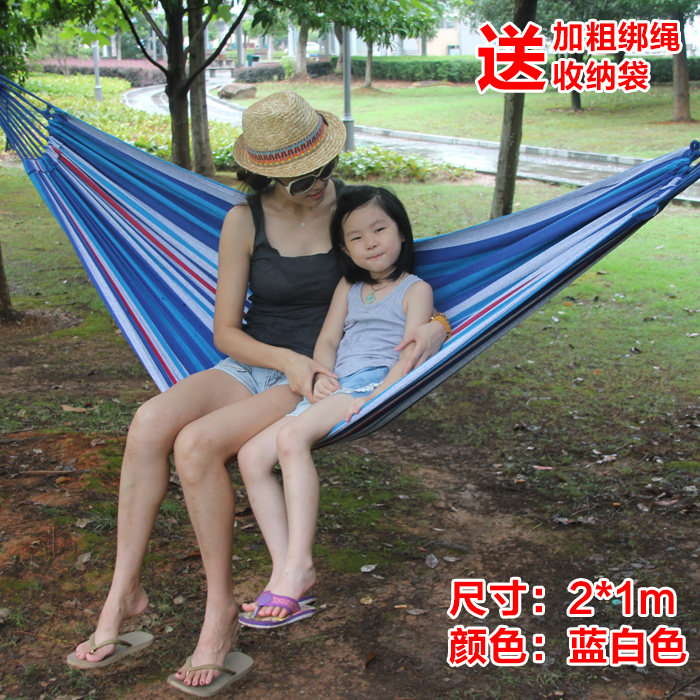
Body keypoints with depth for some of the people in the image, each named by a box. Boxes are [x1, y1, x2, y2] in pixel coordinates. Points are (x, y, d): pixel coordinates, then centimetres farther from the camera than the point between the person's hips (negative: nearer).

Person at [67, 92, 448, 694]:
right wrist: (286, 360, -17)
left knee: (197, 443, -30)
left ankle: (221, 607, -16)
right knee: (151, 422, -28)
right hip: (252, 367, 3)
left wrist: (434, 328, -15)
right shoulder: (244, 222, 0)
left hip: (318, 380, -3)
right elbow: (225, 333, 1)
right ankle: (123, 593, -18)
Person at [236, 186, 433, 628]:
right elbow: (327, 339, 20)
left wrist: (376, 398, -19)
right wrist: (322, 374, -3)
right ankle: (285, 568, -20)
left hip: (378, 383, -7)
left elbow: (410, 354, -3)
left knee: (292, 437, -34)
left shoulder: (415, 289, 10)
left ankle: (299, 562, -35)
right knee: (252, 456, -14)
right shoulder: (349, 288, 29)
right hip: (336, 390, 7)